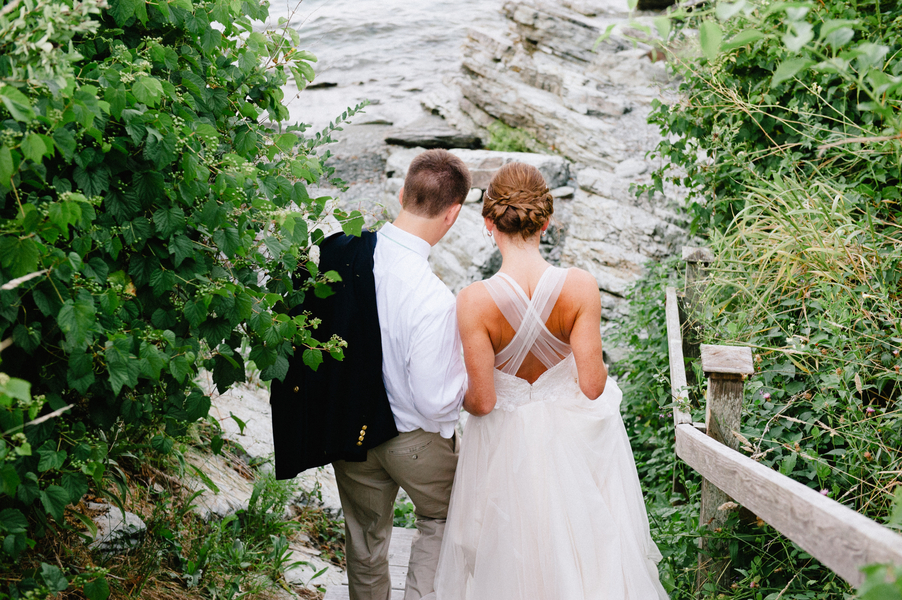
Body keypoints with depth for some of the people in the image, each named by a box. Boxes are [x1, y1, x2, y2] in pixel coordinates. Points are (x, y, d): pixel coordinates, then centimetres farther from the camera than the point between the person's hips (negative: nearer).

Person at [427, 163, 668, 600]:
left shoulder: (474, 301, -23)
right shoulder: (580, 287, -20)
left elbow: (481, 401, -19)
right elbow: (591, 385, -17)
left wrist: (459, 394, 4)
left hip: (506, 442, -1)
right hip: (573, 441, 1)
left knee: (509, 560, 20)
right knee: (580, 549, 23)